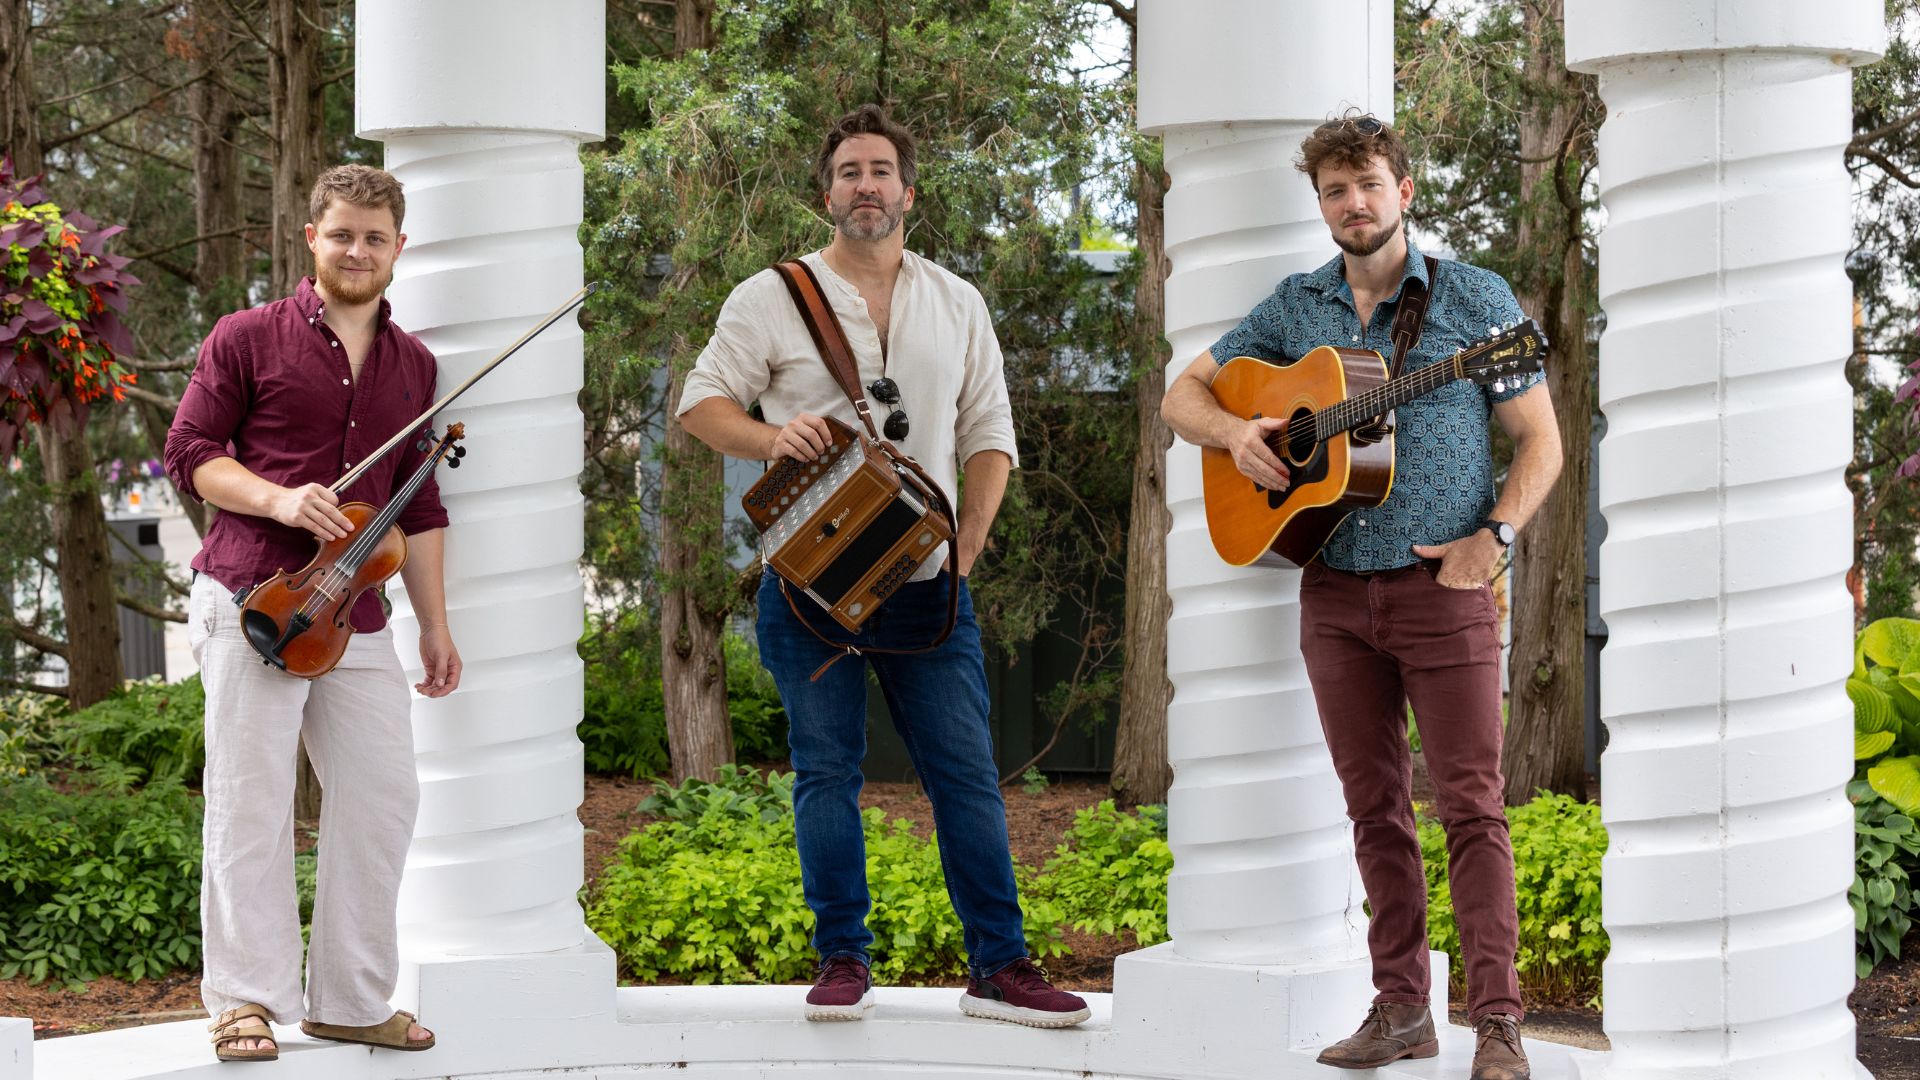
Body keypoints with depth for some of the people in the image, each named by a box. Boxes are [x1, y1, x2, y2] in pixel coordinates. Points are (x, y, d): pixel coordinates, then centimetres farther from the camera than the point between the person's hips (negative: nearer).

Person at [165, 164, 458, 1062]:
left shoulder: (412, 365, 16)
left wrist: (436, 625, 15)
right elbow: (189, 453, 0)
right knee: (251, 801, -3)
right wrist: (277, 499, -16)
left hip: (357, 617, 5)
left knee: (383, 795, 4)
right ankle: (245, 999, 4)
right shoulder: (248, 339, 1)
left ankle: (352, 1000, 16)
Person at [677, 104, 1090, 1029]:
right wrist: (771, 437, -18)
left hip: (923, 584, 2)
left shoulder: (956, 305, 12)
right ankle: (842, 961, 11)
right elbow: (703, 402, 2)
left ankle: (998, 967, 2)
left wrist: (968, 539, 2)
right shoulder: (773, 297, 4)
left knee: (966, 770, -2)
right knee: (827, 770, 2)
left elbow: (989, 433, 14)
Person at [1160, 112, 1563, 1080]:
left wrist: (1492, 539, -13)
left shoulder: (1475, 299, 1)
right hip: (1335, 590, 4)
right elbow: (1182, 394, 15)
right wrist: (1236, 433, -7)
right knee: (1375, 808, 8)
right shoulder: (1295, 307, 10)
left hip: (1442, 587, -4)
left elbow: (1540, 440, 1)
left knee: (1470, 806, -8)